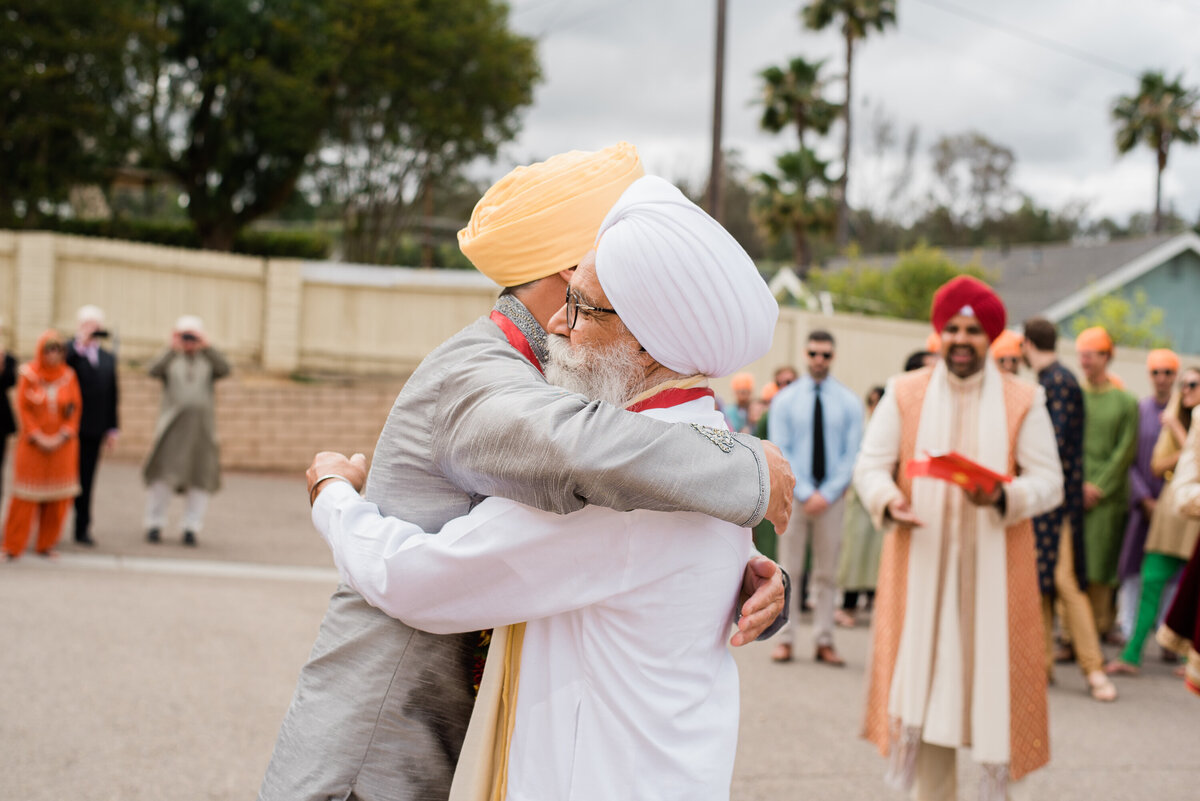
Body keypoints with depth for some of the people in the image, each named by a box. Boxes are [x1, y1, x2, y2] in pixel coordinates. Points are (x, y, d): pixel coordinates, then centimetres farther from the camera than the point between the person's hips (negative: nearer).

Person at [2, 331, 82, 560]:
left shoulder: (68, 376, 2)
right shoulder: (29, 375, -2)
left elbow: (75, 409, 2)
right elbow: (22, 408, -3)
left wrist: (62, 436, -9)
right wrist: (38, 437, -11)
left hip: (61, 444, 2)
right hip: (33, 444, -2)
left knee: (57, 498, 2)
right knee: (25, 497, -2)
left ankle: (46, 544, 12)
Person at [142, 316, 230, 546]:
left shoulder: (209, 359, 12)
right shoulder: (170, 359, 10)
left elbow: (224, 369, -9)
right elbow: (154, 371, -11)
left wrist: (206, 347, -16)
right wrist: (173, 349, -20)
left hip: (202, 426, 1)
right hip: (173, 424, -1)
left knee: (200, 476, -1)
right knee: (163, 474, -4)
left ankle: (192, 527, 5)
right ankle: (155, 524, 4)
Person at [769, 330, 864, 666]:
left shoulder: (849, 402, 5)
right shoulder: (785, 400, 3)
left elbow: (852, 454, 1)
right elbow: (781, 452, -2)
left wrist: (828, 494, -10)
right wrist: (805, 493, -12)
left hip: (832, 496, 1)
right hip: (795, 494, -1)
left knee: (827, 572, 4)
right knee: (788, 569, -1)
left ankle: (824, 641, 8)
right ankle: (784, 638, 4)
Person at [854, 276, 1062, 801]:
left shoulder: (1022, 402, 4)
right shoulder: (904, 394, 6)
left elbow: (1048, 480, -1)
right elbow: (870, 466, 3)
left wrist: (1003, 497, -21)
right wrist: (888, 502, -18)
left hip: (994, 566, 0)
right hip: (922, 565, 1)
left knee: (994, 679, 0)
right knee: (923, 683, 0)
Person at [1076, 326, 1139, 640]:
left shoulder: (1125, 401, 5)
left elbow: (1126, 450, 0)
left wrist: (1098, 486, -7)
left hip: (1108, 493, -1)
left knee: (1100, 566, -1)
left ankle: (1100, 624, 8)